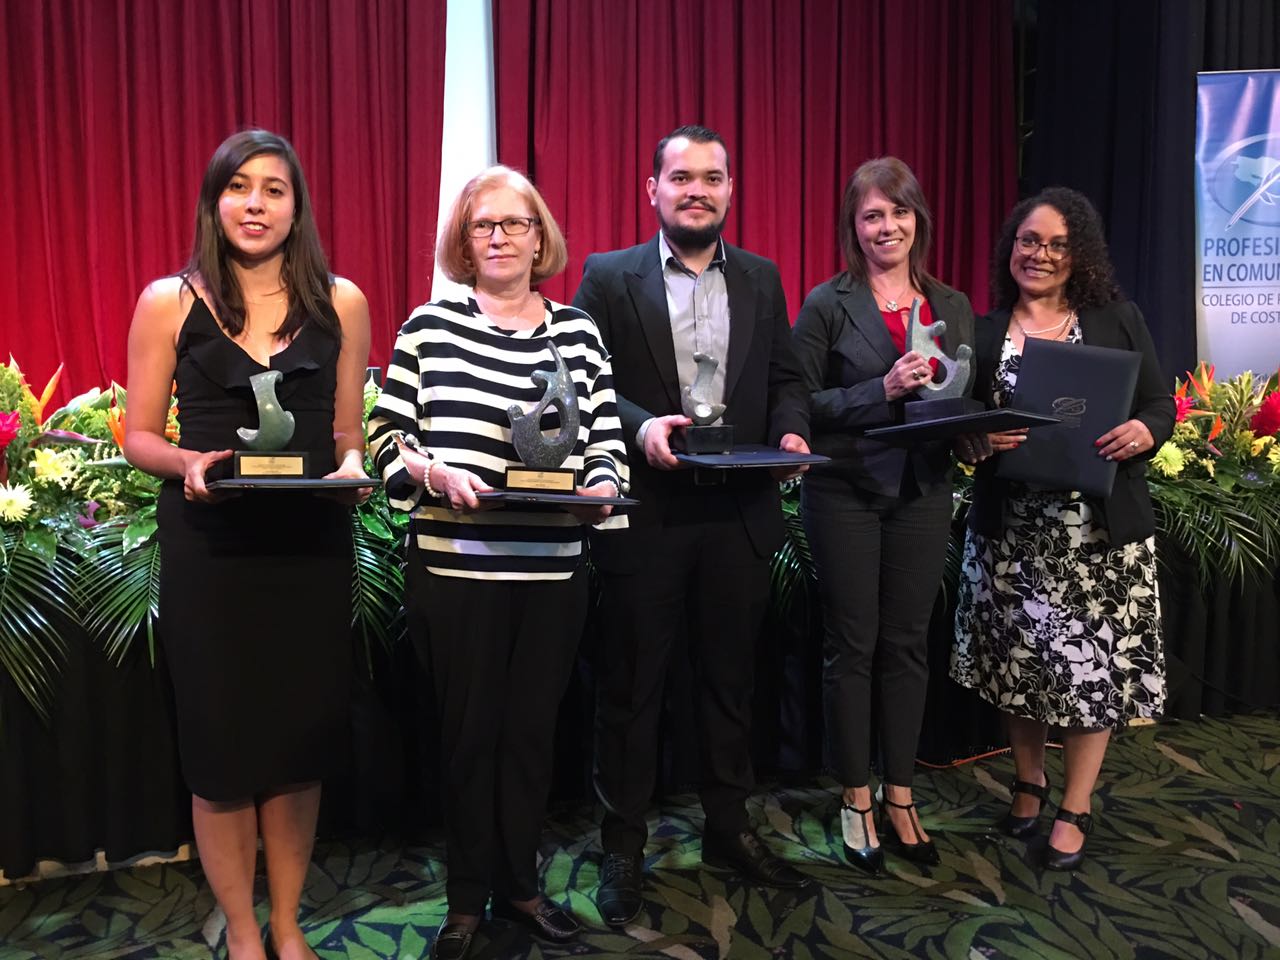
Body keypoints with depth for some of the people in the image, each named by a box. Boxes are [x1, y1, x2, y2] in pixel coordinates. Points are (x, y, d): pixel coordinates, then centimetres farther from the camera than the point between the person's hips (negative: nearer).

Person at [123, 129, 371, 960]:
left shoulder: (341, 302, 4)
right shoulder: (169, 302, 0)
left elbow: (351, 432, 8)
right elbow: (139, 436, 3)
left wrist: (353, 466, -13)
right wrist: (188, 464, -17)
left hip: (312, 544, 2)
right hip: (210, 548, -1)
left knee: (302, 736, 11)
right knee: (222, 742, 7)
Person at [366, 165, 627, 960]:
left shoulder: (577, 330, 5)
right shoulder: (430, 326, 0)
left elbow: (608, 441, 5)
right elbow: (388, 438, 0)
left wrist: (601, 486, -15)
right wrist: (438, 474, -19)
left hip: (554, 571, 2)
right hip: (455, 567, -2)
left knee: (532, 730, 14)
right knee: (470, 731, 11)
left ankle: (519, 883, 34)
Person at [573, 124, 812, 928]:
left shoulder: (762, 279, 10)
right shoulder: (610, 277, 0)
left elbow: (786, 378, 12)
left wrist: (792, 431, -8)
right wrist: (638, 425, -21)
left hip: (740, 512, 3)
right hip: (646, 514, -3)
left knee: (732, 677, 15)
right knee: (632, 685, 8)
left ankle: (729, 827, 33)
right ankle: (624, 846, 24)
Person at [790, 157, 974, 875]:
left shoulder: (953, 305, 10)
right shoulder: (829, 303, -3)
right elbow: (803, 403, -7)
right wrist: (882, 390, -18)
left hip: (923, 492, 4)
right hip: (846, 493, -3)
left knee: (908, 645, 11)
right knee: (851, 647, 5)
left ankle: (900, 796, 26)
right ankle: (857, 800, 21)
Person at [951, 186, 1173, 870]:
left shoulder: (1117, 321, 3)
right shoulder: (981, 331, 4)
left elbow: (1160, 406, 4)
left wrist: (1143, 432, -18)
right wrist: (979, 439, -18)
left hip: (1100, 529, -1)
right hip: (1010, 528, 1)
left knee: (1094, 661, 3)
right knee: (1016, 658, 9)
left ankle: (1074, 808, 21)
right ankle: (1028, 779, 33)